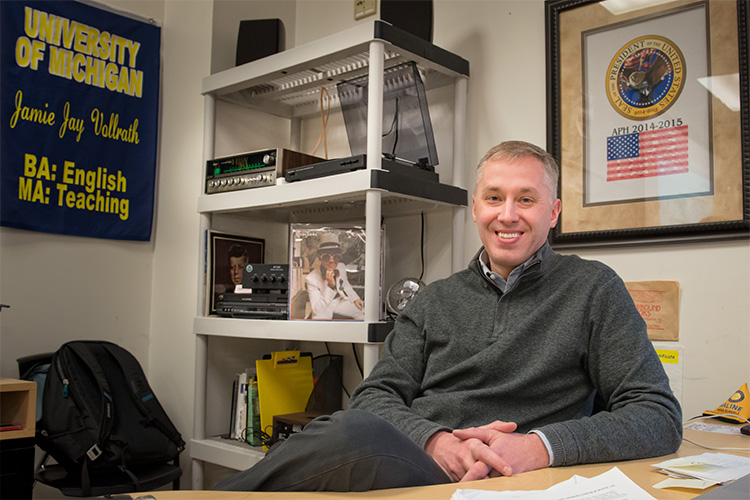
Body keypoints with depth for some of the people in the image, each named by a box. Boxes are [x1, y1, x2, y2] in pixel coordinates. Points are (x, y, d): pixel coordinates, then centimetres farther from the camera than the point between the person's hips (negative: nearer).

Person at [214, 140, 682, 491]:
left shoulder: (593, 289, 8)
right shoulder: (436, 301, 18)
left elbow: (660, 416, 1)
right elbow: (375, 396, 9)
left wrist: (539, 448, -15)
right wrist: (435, 440, -14)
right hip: (412, 466, 3)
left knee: (352, 441, -34)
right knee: (356, 431, -36)